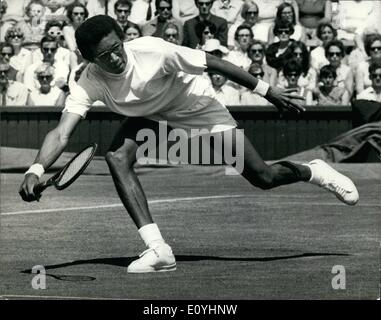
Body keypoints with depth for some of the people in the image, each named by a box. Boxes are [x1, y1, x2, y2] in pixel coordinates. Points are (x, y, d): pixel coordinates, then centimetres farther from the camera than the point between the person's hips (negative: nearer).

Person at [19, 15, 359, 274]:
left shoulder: (152, 51, -35)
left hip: (199, 108, -3)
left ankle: (313, 172, 29)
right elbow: (62, 132, -36)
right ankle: (157, 249, -22)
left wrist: (267, 91, -17)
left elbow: (213, 63, -25)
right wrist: (36, 170, -56)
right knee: (117, 156, -26)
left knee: (264, 177, -7)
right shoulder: (90, 83, -27)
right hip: (150, 119, 3)